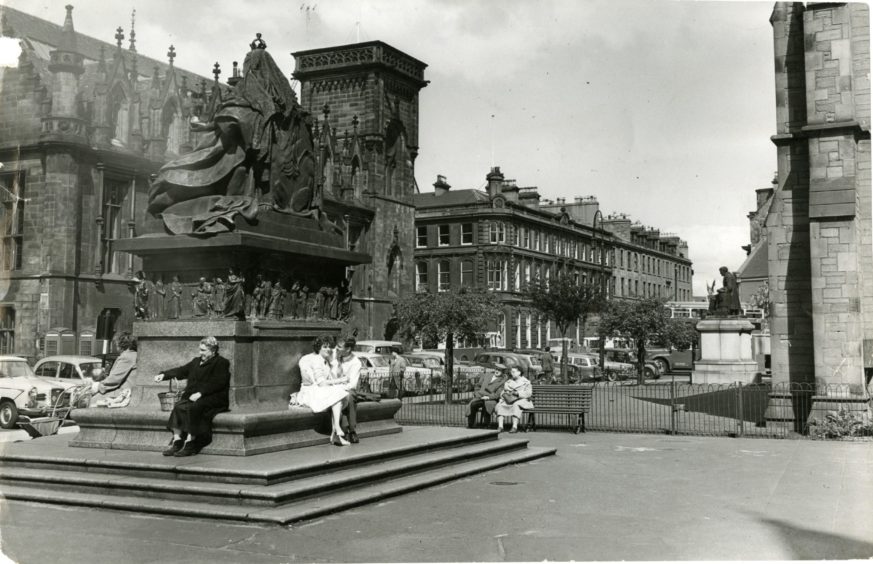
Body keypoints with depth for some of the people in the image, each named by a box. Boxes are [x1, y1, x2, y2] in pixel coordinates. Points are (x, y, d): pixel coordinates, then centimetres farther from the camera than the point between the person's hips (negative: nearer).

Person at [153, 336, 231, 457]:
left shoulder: (221, 363, -1)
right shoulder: (197, 361, 23)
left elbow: (217, 383, -12)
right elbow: (182, 370, 19)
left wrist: (200, 393, -21)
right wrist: (164, 375, 4)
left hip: (213, 399, -6)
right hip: (194, 397, 6)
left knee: (193, 407, -31)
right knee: (179, 406, -21)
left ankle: (190, 444, -28)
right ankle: (176, 441, -24)